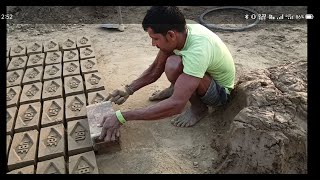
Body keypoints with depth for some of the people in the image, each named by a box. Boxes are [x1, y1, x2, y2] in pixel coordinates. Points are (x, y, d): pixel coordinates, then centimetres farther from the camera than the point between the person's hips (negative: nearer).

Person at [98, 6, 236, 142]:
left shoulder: (197, 49, -39)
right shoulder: (180, 31, -15)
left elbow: (176, 105, -43)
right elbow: (155, 70, -4)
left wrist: (121, 117, -41)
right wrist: (128, 90, -16)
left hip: (220, 91, -7)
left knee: (173, 66, -33)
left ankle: (198, 107, -9)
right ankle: (176, 88, 12)